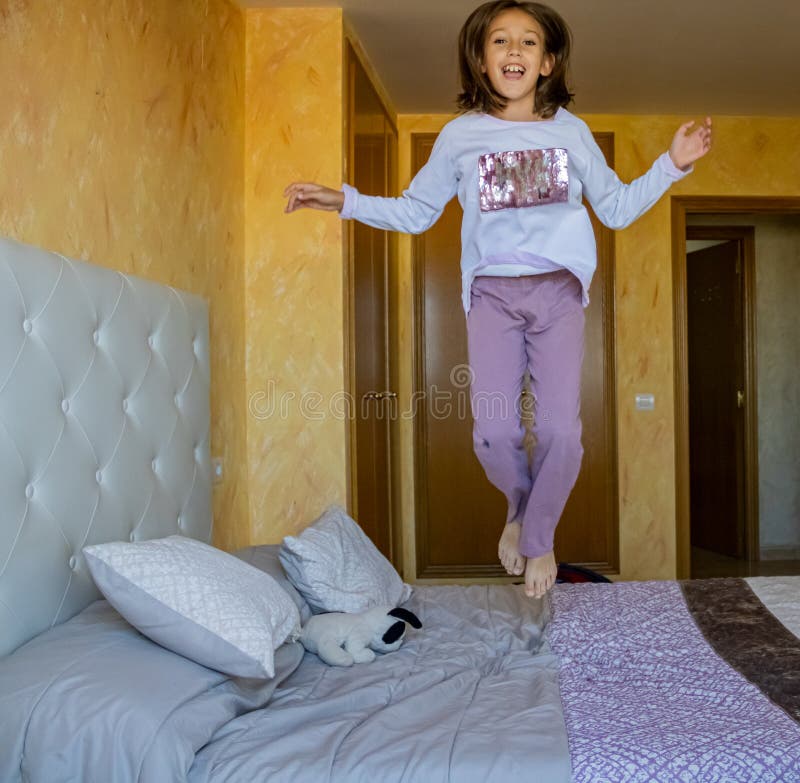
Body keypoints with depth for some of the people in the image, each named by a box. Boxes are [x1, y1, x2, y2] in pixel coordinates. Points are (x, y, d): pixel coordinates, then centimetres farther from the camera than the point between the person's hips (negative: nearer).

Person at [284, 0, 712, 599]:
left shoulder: (570, 131, 10)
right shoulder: (461, 135, 7)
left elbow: (617, 208, 16)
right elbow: (414, 212, 12)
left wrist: (672, 165, 7)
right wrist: (345, 201, 3)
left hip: (559, 290, 1)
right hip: (492, 292, 0)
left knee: (561, 430, -8)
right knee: (494, 431, -11)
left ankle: (539, 538, 19)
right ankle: (519, 503, 25)